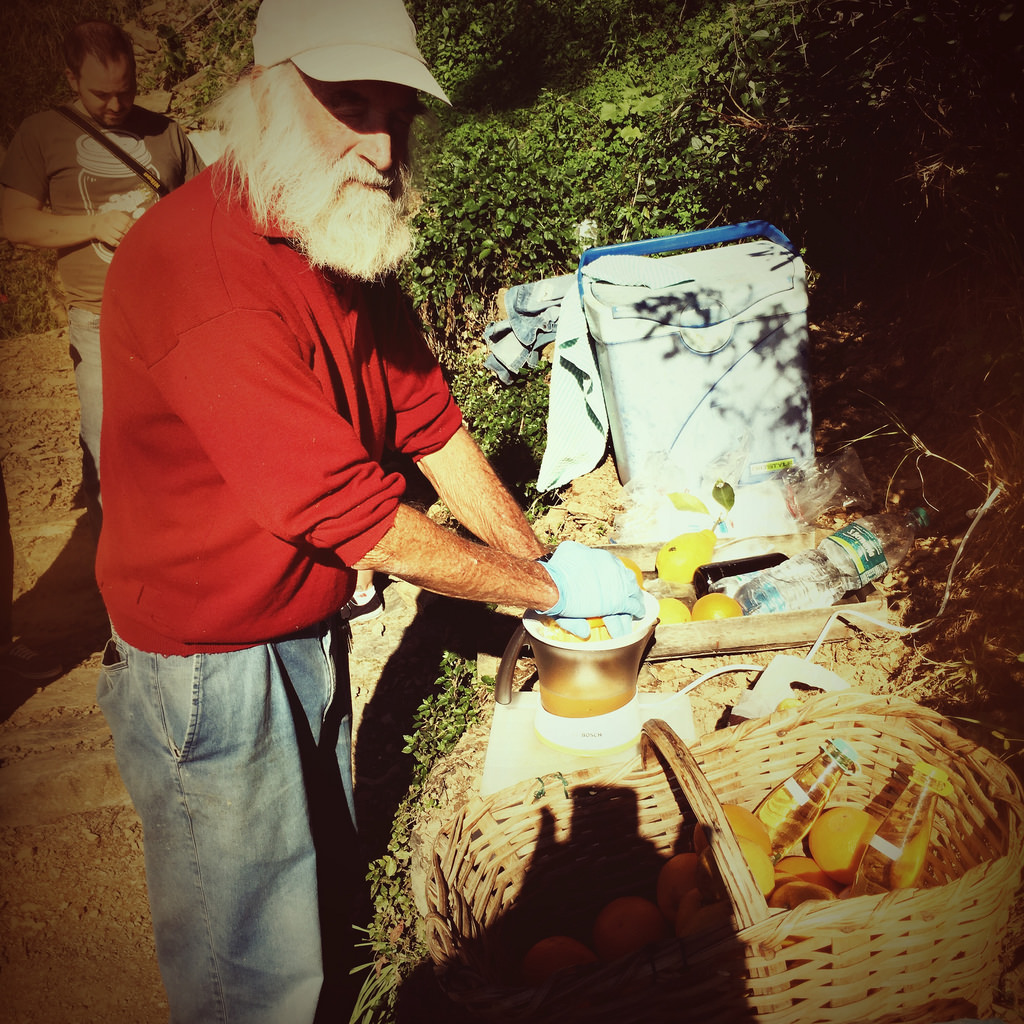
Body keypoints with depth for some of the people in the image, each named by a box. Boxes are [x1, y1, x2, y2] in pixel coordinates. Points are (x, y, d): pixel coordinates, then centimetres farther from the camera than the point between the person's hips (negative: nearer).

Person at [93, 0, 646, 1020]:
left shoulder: (353, 245, 1)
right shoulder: (200, 268, -29)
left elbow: (429, 420, 6)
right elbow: (356, 517, -29)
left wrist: (538, 555, -1)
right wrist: (547, 587, -19)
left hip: (314, 632, 8)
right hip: (208, 668, -8)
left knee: (324, 892, 26)